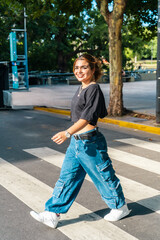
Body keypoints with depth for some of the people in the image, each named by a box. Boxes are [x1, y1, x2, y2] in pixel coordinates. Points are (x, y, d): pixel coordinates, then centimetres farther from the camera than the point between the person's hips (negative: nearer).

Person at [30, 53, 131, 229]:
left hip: (89, 142, -9)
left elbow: (86, 117, -25)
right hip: (76, 142, 9)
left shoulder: (94, 89, -15)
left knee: (104, 176, 8)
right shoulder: (81, 88, 11)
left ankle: (120, 207, 29)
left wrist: (67, 133, -33)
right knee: (67, 177, 9)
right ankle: (52, 215, 13)